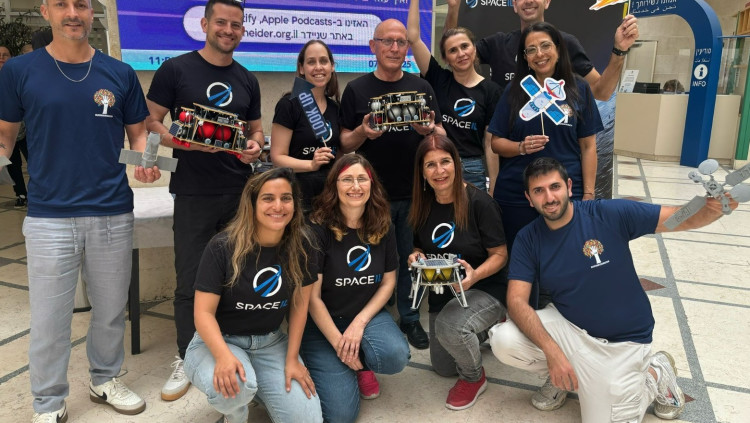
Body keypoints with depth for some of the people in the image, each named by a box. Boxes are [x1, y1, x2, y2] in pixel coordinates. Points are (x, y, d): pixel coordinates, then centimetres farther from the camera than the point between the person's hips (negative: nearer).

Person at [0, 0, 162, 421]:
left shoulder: (121, 74, 4)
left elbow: (138, 133, 10)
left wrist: (145, 162, -10)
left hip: (113, 214, 2)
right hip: (50, 216, -1)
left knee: (111, 310, 14)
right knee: (49, 319, 5)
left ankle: (106, 379, 36)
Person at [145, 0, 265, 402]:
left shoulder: (247, 80, 11)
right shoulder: (175, 69, -2)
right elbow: (148, 122, -3)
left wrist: (255, 145, -5)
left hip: (240, 191, 4)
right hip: (194, 194, -3)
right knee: (190, 280, 3)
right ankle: (186, 359, 19)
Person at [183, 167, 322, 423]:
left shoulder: (300, 245, -8)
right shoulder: (223, 247, -18)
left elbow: (300, 303, -1)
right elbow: (204, 312, -18)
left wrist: (292, 359, -4)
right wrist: (224, 356, -35)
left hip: (271, 343, 3)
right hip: (219, 340, -3)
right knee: (232, 386, -37)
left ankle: (259, 388, 18)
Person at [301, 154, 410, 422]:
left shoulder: (382, 228, -3)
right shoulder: (318, 230, -16)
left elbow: (388, 282, 3)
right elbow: (312, 296, -14)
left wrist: (359, 323, -11)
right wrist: (339, 343, -16)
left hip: (367, 315, 3)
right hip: (322, 322, -3)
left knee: (396, 356, -29)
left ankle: (362, 366, 6)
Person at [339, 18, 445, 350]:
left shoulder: (422, 88, 6)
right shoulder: (356, 90, 1)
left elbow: (442, 138, 4)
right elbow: (344, 144, 0)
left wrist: (430, 130, -18)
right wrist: (363, 132, -21)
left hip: (414, 192, 2)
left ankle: (410, 319, 27)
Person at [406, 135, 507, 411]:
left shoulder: (479, 202, -21)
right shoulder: (422, 206, -4)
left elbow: (500, 255, -16)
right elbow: (419, 248, 10)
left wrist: (475, 275, -35)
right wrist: (416, 257, -14)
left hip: (484, 289, -6)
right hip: (441, 293, 6)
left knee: (449, 326, -38)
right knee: (442, 367, 16)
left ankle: (474, 378, -5)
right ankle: (483, 332, 41)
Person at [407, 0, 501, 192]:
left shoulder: (490, 90, 0)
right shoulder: (438, 80, 3)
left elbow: (490, 143, 0)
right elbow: (413, 37, -4)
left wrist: (493, 188, -1)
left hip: (473, 172, -1)